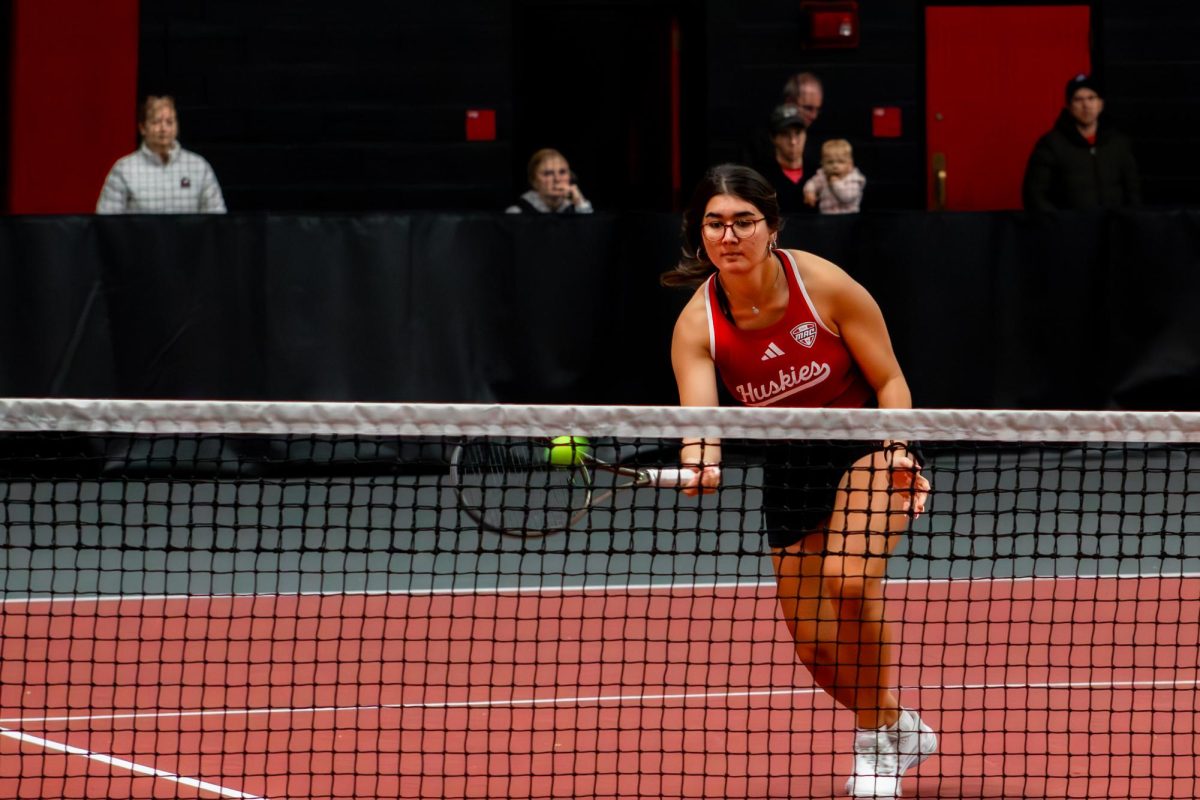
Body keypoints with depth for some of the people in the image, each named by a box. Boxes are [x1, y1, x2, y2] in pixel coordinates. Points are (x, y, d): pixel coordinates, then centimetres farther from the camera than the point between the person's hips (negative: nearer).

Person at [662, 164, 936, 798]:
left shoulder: (823, 285, -20)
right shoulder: (697, 324, -16)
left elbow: (889, 380, -10)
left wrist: (898, 451, -27)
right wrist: (700, 461, -52)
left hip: (868, 445, -3)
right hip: (790, 468, 4)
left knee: (848, 577, -30)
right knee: (817, 649, 3)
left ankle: (876, 739, -10)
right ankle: (898, 729, 34)